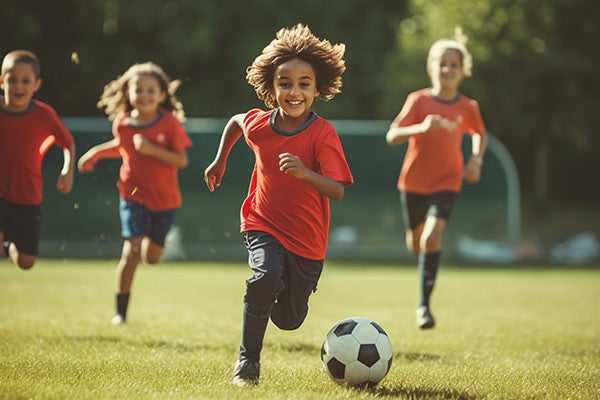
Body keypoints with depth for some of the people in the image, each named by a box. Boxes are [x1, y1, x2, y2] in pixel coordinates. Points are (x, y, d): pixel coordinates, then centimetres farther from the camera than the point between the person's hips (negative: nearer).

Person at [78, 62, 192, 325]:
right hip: (133, 195, 0)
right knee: (132, 250, -17)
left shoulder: (170, 123, -13)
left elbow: (182, 160, -16)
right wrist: (96, 153, 8)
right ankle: (120, 310, -6)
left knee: (151, 257, 9)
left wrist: (152, 149, -27)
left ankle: (156, 238, 47)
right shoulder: (122, 124, -4)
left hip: (164, 198, 0)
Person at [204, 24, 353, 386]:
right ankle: (248, 361, -16)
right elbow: (235, 122, 15)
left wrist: (304, 172, -47)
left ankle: (283, 291, 48)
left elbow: (337, 190, -30)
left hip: (307, 237, -1)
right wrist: (219, 162, 23)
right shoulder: (257, 124, -10)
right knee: (266, 276, -31)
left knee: (289, 319, 9)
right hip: (263, 224, 1)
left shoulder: (323, 134, -21)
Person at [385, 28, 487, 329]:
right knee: (415, 243, 12)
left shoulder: (468, 107, -3)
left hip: (446, 183, -1)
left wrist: (476, 159, 0)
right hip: (413, 181, 1)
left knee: (432, 237, -22)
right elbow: (392, 136, -16)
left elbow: (479, 133, 18)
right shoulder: (418, 100, -8)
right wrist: (421, 127, -33)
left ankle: (424, 304, -15)